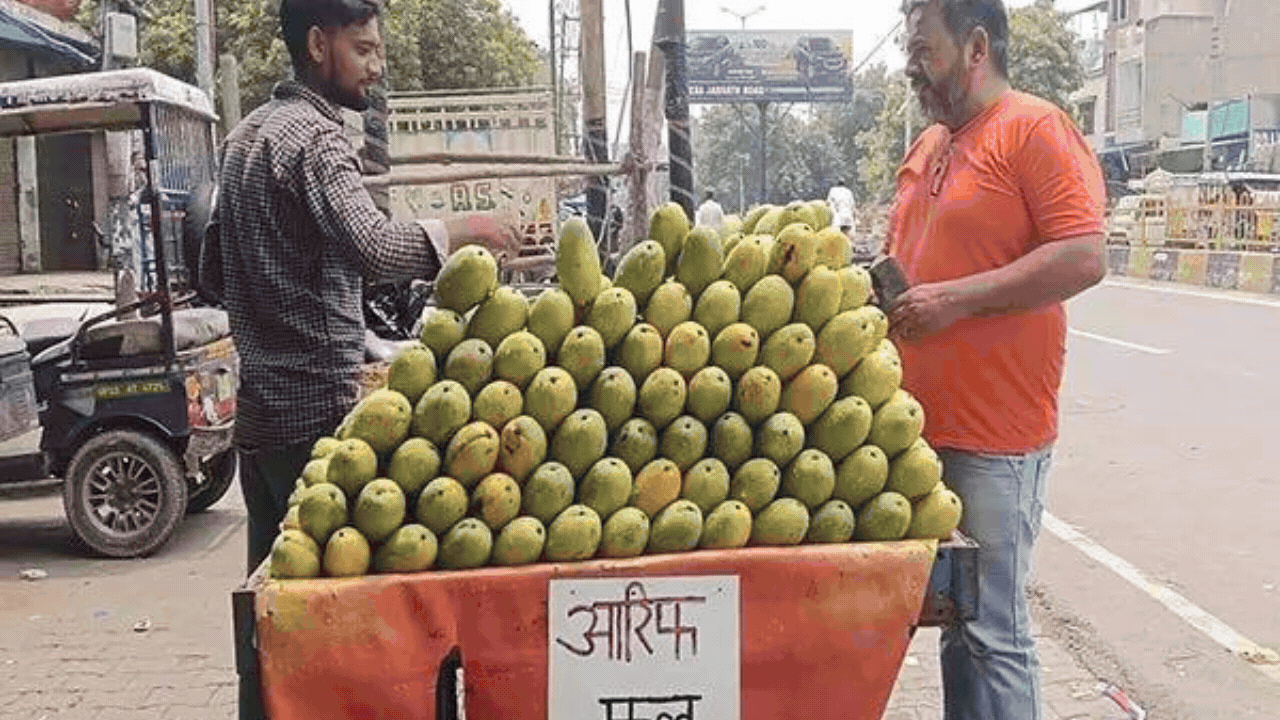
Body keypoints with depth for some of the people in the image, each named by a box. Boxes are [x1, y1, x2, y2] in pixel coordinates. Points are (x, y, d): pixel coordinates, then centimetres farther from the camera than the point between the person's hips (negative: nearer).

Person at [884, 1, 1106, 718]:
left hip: (995, 441, -8)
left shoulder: (1037, 129, -6)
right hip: (921, 427, 8)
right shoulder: (926, 147, 18)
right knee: (953, 614, 15)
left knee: (992, 632, -2)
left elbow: (1085, 257, -17)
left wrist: (956, 299, -18)